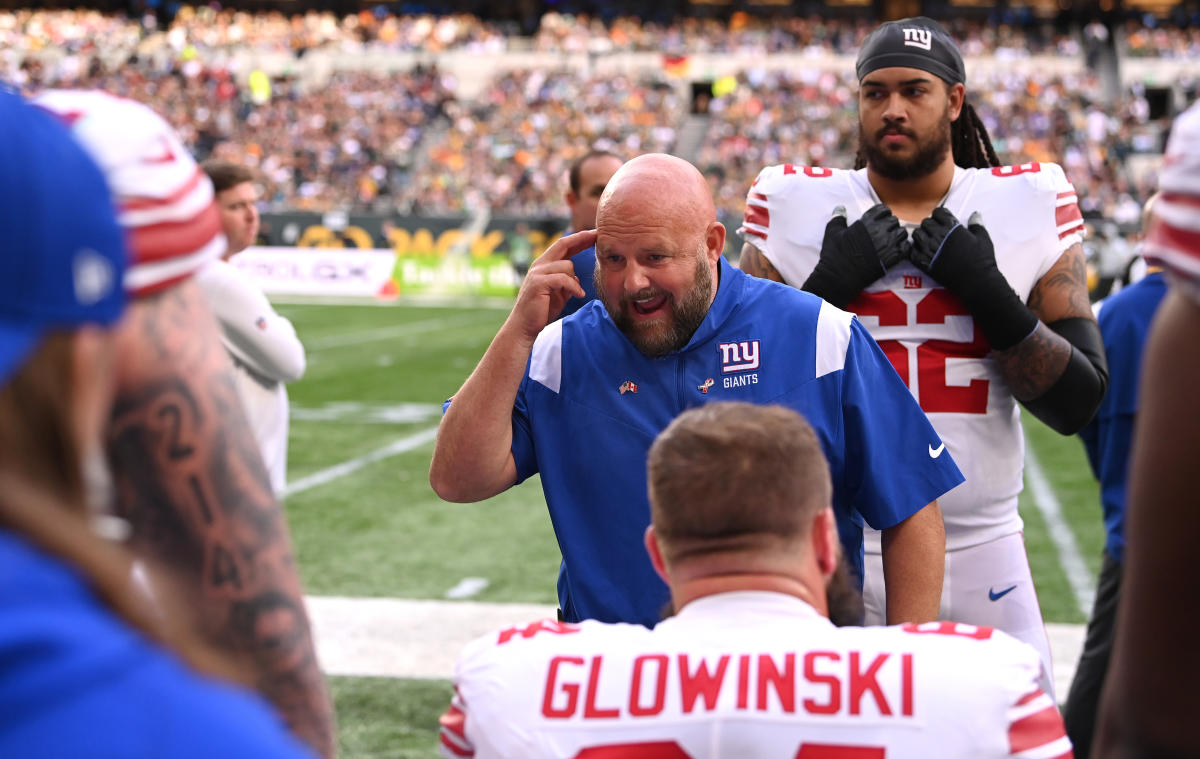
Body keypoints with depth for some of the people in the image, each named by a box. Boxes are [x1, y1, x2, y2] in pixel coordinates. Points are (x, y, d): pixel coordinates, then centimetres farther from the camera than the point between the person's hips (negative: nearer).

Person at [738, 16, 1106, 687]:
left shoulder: (1030, 209, 3)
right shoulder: (798, 209, 3)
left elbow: (1079, 403, 1)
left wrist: (987, 290, -10)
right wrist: (829, 284, -10)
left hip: (981, 551, 1)